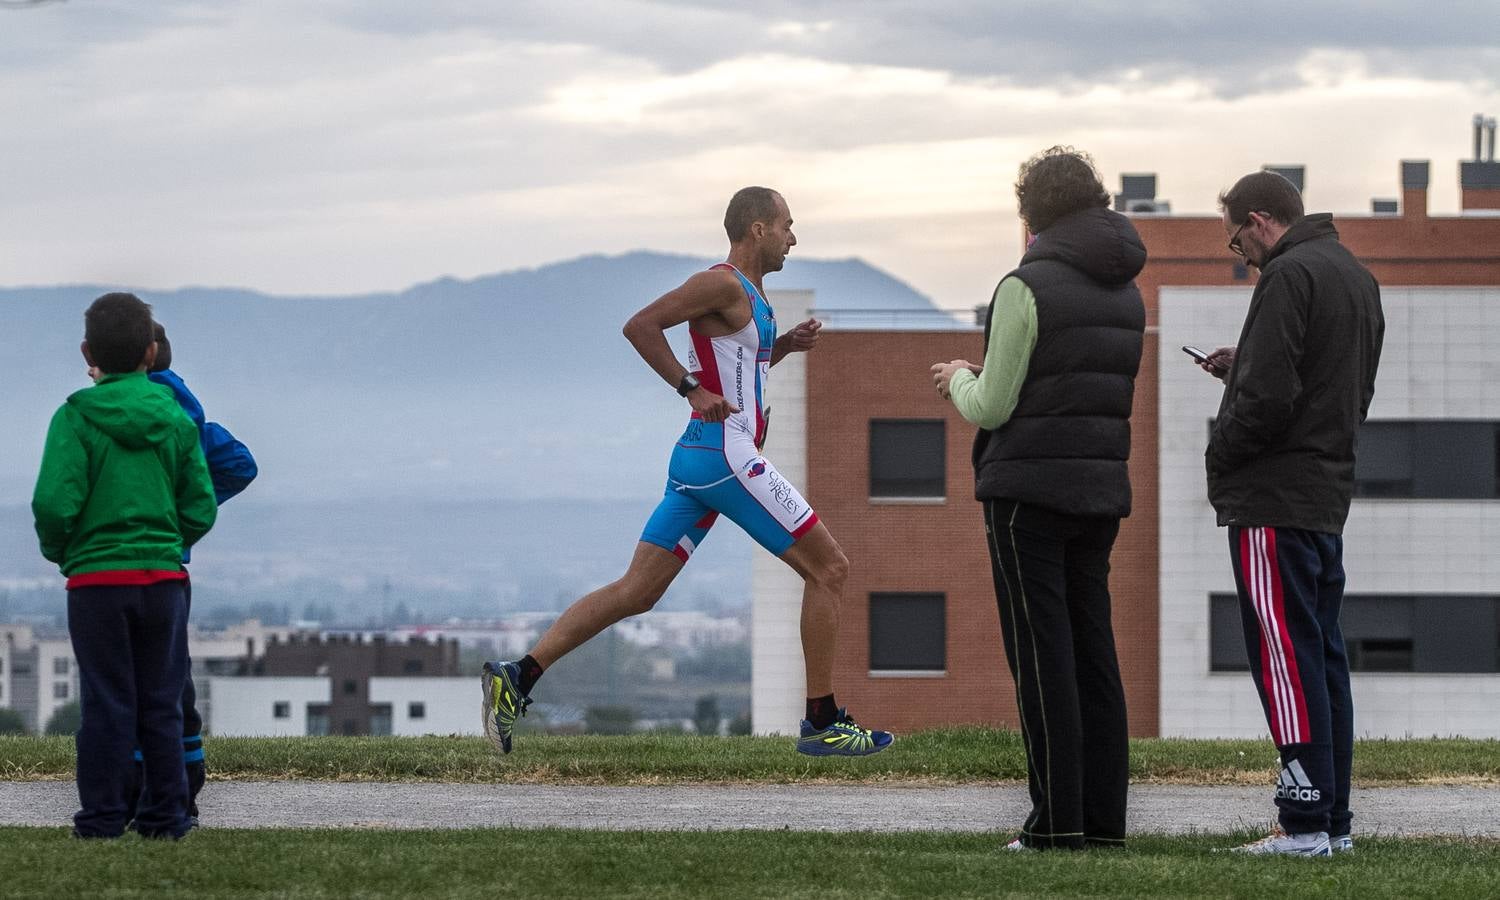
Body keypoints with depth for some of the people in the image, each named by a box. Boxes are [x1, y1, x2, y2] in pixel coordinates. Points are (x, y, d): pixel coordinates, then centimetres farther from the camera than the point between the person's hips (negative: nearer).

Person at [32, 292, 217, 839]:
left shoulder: (76, 418, -7)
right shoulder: (177, 420, 2)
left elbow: (55, 502, -15)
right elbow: (200, 510, 2)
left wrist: (57, 550, 4)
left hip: (96, 580, -2)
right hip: (164, 577, 2)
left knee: (106, 703, 2)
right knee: (162, 705, 9)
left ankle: (102, 816, 3)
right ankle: (165, 814, 11)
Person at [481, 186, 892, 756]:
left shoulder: (748, 295, 20)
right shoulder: (722, 284, -10)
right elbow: (640, 325, -17)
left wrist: (785, 345, 16)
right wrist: (691, 389, -19)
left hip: (696, 457, 10)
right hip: (727, 457, -10)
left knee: (637, 591, 4)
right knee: (828, 569, -2)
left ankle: (518, 677, -4)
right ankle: (822, 723, 0)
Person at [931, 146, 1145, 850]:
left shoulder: (1027, 286, -11)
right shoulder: (1126, 292, 12)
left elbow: (993, 408, -12)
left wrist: (960, 380, 11)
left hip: (1028, 491, -7)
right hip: (1101, 492, 7)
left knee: (1042, 659, -5)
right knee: (1093, 653, 9)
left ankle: (1057, 820, -6)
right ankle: (1104, 818, 8)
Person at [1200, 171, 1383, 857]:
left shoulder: (1289, 275, -13)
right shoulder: (1358, 278, 17)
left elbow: (1269, 395, -20)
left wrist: (1220, 455, -4)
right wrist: (1241, 367, 15)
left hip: (1274, 499, -9)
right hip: (1330, 496, 9)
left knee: (1285, 657, -8)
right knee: (1322, 657, 11)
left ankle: (1305, 821, -9)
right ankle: (1333, 819, 13)